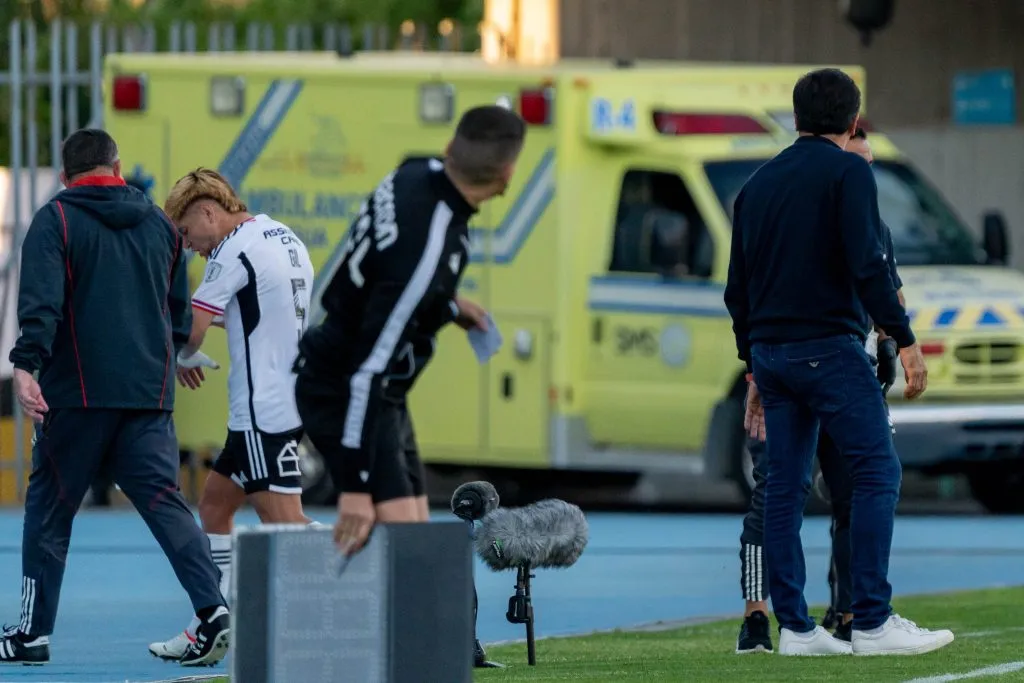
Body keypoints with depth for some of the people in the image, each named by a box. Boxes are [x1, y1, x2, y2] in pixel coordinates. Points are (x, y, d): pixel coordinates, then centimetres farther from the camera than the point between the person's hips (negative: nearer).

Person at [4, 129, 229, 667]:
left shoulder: (55, 220, -1)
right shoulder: (159, 224, 14)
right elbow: (180, 313, 21)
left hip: (77, 393, -4)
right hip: (150, 395, 4)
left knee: (49, 506, 7)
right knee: (164, 501, 0)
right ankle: (211, 608, -18)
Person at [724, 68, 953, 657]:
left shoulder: (759, 183, 16)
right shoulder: (848, 171, -5)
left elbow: (738, 286, 19)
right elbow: (868, 263, -15)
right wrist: (905, 340, -13)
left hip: (770, 349, 7)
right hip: (829, 345, -7)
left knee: (785, 487, 7)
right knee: (879, 471, -6)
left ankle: (794, 627, 6)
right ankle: (873, 623, -12)